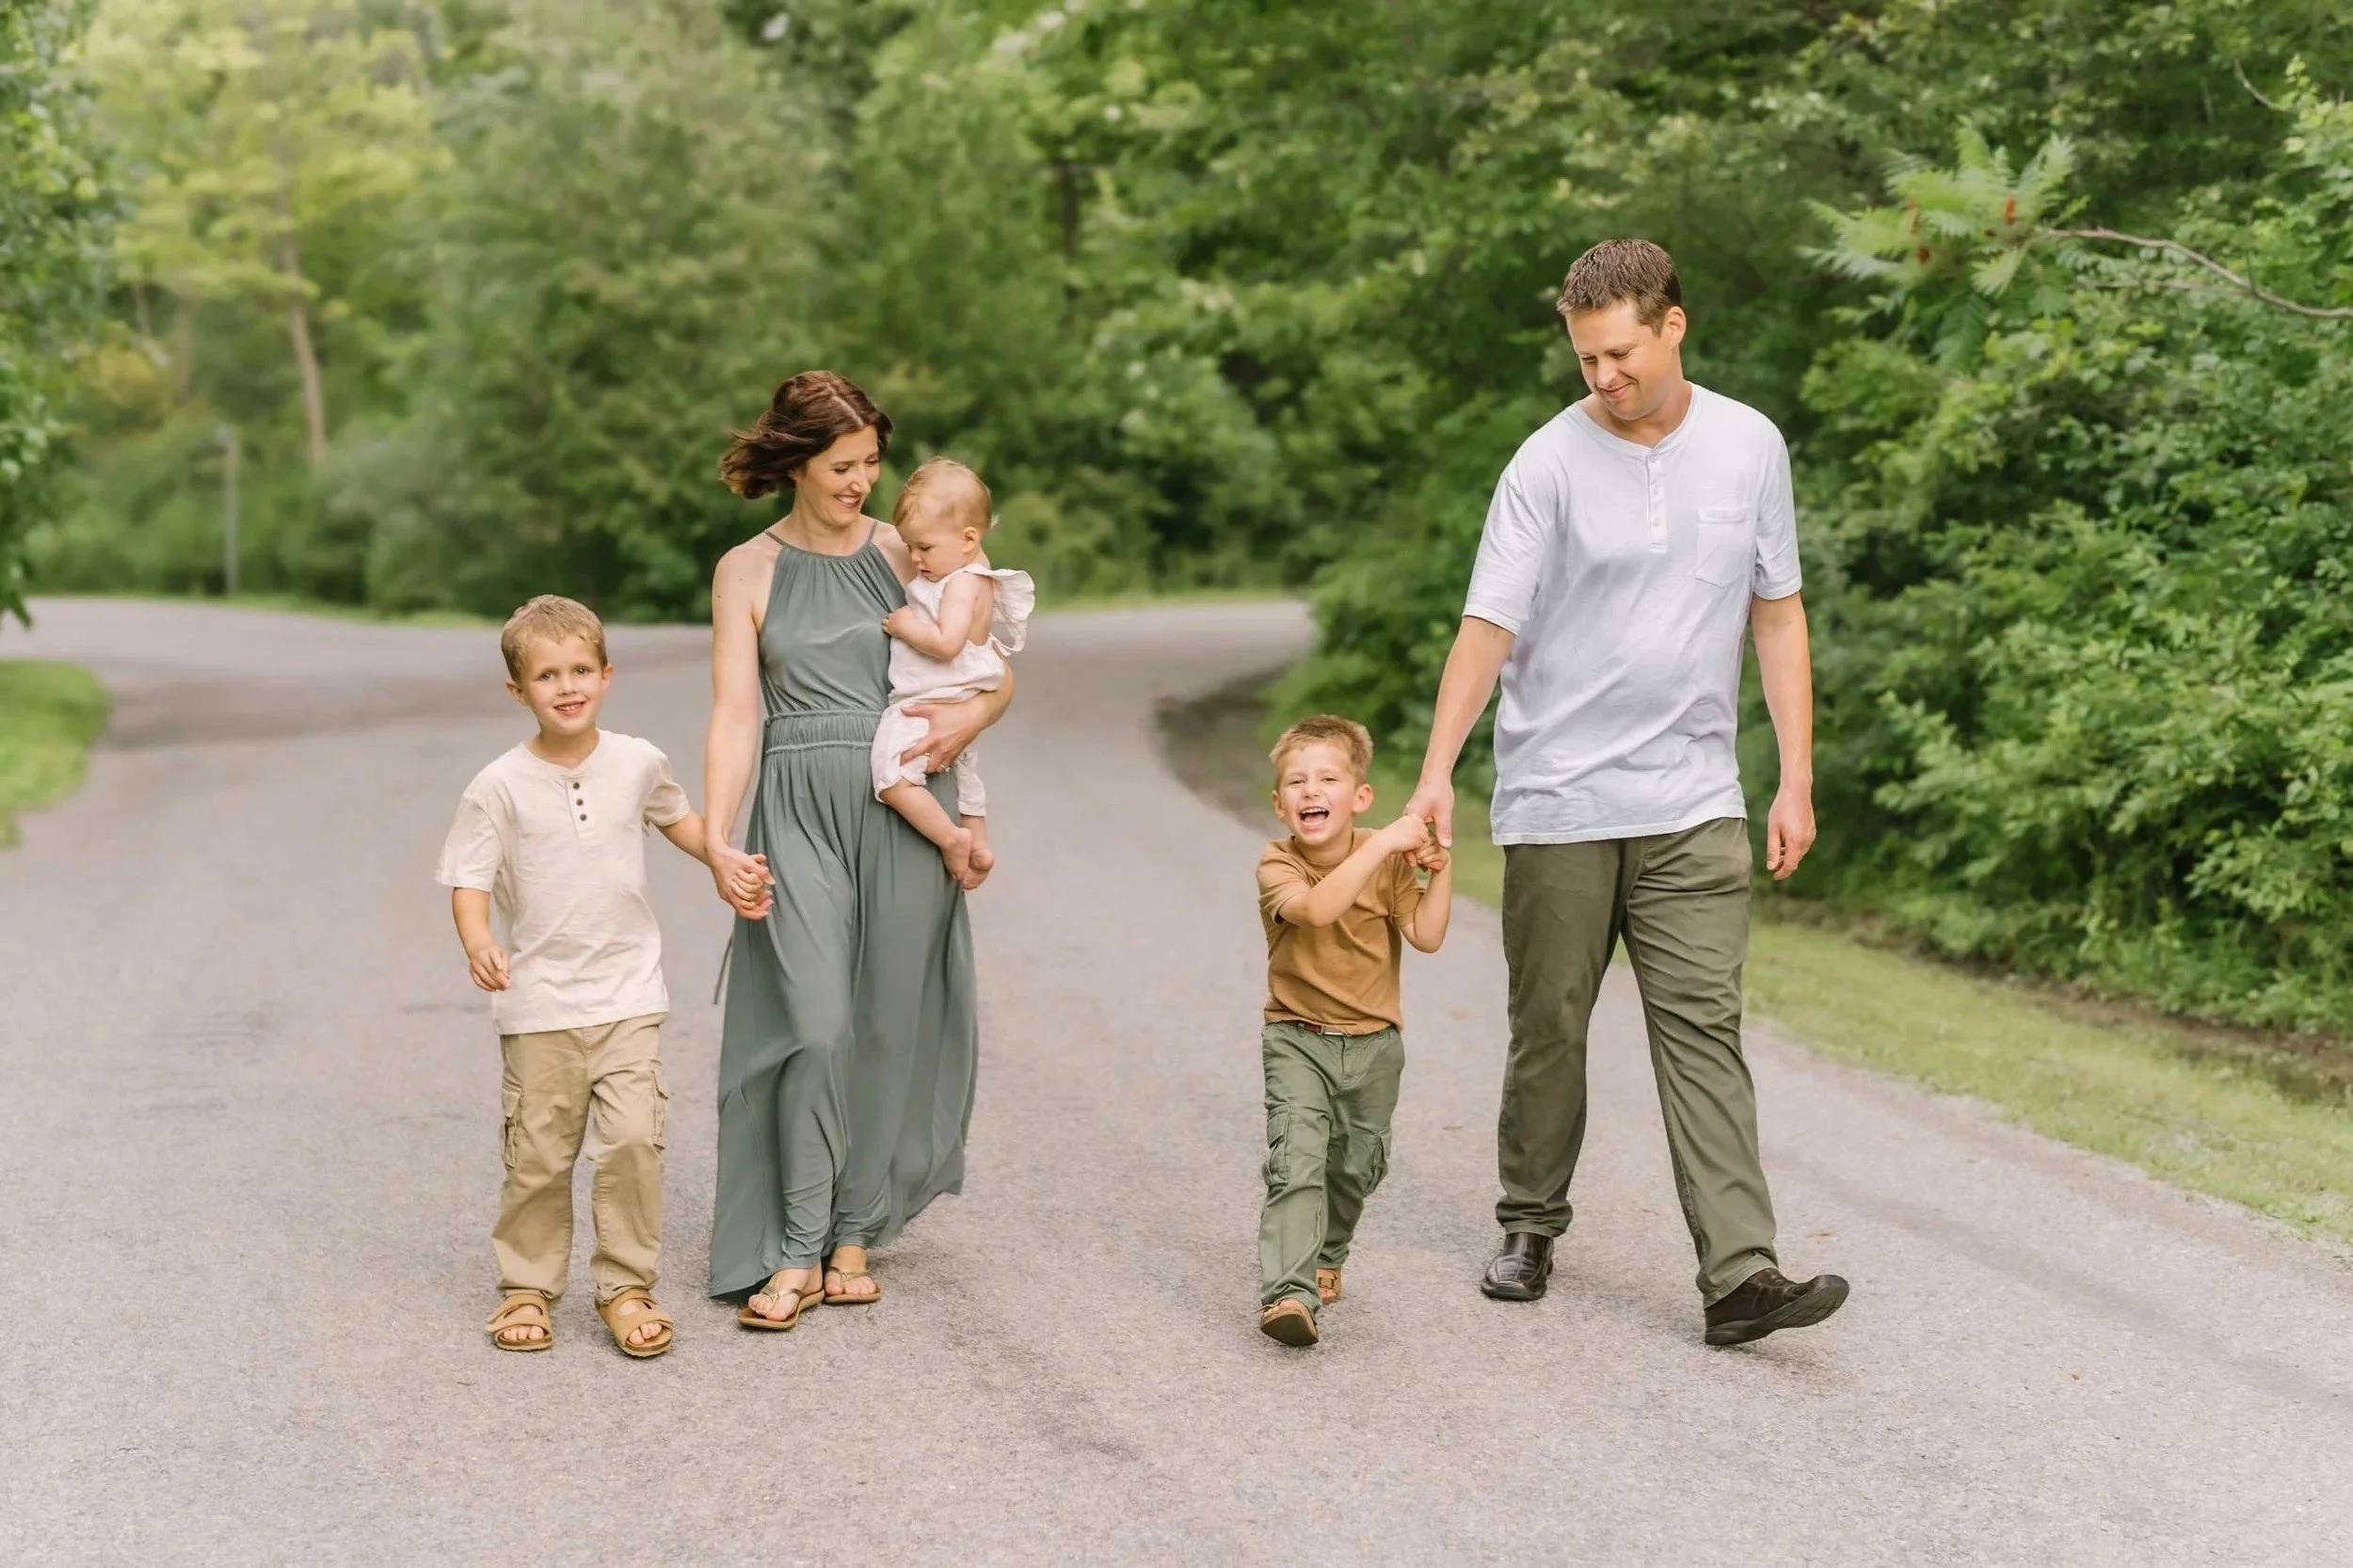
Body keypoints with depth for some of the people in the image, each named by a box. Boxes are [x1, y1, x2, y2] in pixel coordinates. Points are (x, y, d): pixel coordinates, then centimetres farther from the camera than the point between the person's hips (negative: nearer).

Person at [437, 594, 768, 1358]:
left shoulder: (638, 763, 1)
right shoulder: (500, 787, -8)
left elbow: (677, 818, 23)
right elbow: (469, 877, -9)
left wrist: (727, 862, 11)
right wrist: (477, 943, -27)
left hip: (628, 994, 2)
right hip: (538, 1002, -2)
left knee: (633, 1140, -9)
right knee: (538, 1154, 4)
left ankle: (626, 1287, 3)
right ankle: (527, 1288, 20)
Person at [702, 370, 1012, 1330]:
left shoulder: (906, 555, 8)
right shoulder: (747, 572, 5)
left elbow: (999, 675, 11)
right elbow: (735, 712, -2)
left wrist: (970, 718, -12)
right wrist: (717, 838, -13)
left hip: (901, 810, 2)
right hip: (797, 815, -2)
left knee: (887, 1027, 3)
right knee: (815, 1025, -11)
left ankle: (855, 1231, 17)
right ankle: (796, 1252, -3)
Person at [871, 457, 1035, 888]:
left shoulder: (962, 583, -21)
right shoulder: (976, 578, 9)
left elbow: (947, 642, -32)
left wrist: (906, 626, -19)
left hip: (935, 706, -12)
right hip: (955, 704, 12)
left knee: (891, 774, -22)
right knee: (963, 773, 29)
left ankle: (952, 838, -13)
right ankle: (980, 846, 45)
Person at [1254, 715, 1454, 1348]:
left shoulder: (1390, 861, -2)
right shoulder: (1276, 864, -14)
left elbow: (1427, 936, -8)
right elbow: (1317, 907, -34)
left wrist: (1441, 872, -20)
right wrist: (1383, 844, -36)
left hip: (1374, 1042, 4)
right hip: (1298, 1039, -4)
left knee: (1357, 1165, 16)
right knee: (1296, 1162, -20)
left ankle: (1324, 1258, 42)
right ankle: (1288, 1291, -27)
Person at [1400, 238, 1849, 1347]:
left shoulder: (1749, 446, 5)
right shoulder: (1549, 465, -5)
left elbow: (1777, 617, 11)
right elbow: (1489, 626, -10)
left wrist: (1796, 780, 6)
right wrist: (1437, 773, -22)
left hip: (1692, 804, 1)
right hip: (1556, 799, -1)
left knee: (1702, 1025, -7)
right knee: (1550, 1024, 8)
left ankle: (1740, 1274, -12)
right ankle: (1531, 1225, 28)